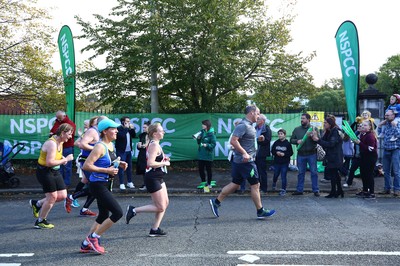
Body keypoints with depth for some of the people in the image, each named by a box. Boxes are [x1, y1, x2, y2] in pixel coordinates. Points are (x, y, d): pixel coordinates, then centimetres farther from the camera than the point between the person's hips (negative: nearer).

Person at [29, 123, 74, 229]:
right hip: (44, 172, -9)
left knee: (62, 195, 5)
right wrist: (65, 159, -23)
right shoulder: (52, 143, -24)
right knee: (52, 196, -3)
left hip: (55, 171, 9)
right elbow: (49, 162, -30)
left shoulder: (60, 142, 6)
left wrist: (62, 159, 2)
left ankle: (37, 204, 24)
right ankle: (40, 221, 16)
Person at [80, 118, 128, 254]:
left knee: (103, 216, 16)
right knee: (118, 212, -11)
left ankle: (86, 245, 27)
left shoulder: (111, 145, 9)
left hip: (106, 184, 10)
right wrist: (107, 170, -23)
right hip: (98, 185, -10)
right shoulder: (100, 147, -18)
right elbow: (86, 166, -24)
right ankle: (93, 237, 3)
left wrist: (119, 163, 7)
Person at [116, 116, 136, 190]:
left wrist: (132, 129, -1)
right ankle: (121, 184, 1)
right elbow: (121, 135, -25)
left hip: (128, 151, 7)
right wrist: (126, 128, -17)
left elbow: (134, 135, 11)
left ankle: (129, 182, 21)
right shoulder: (119, 128, -9)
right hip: (121, 151, -7)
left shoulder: (129, 129, 13)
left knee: (129, 167, 11)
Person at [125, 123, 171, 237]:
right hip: (152, 179, -10)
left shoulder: (155, 144, 14)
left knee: (165, 203, 12)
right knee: (160, 207, -5)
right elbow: (150, 163, -28)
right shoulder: (154, 145, -18)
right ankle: (133, 210, 1)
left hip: (158, 178, 10)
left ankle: (155, 229, 17)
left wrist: (164, 159, 10)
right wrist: (164, 163, -15)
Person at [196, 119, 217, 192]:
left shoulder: (211, 134, -12)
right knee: (200, 169, 11)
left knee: (209, 170, 5)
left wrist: (207, 145, -27)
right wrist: (198, 139, -4)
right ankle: (203, 182, 27)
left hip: (208, 155, -6)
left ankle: (209, 184, 17)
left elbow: (213, 144, -13)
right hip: (201, 154, 6)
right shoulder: (202, 132, 7)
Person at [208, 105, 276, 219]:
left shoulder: (249, 125, 16)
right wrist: (244, 153, -25)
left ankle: (216, 202, 17)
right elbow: (233, 141, -24)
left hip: (239, 161, 10)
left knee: (235, 184, 14)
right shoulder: (243, 125, -17)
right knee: (255, 185, -1)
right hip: (246, 161, -10)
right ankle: (260, 212, 8)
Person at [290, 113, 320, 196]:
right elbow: (291, 140, 9)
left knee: (314, 172, 1)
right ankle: (299, 190, 17)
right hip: (300, 154, 3)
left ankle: (315, 190, 9)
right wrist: (297, 141, -10)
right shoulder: (297, 129, 8)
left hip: (311, 154, -2)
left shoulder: (314, 129, 0)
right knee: (301, 173, 10)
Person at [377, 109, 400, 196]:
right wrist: (379, 125, 6)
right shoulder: (385, 125, 10)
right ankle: (387, 188, 17)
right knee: (386, 171, 9)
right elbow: (378, 134, 11)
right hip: (386, 150, 5)